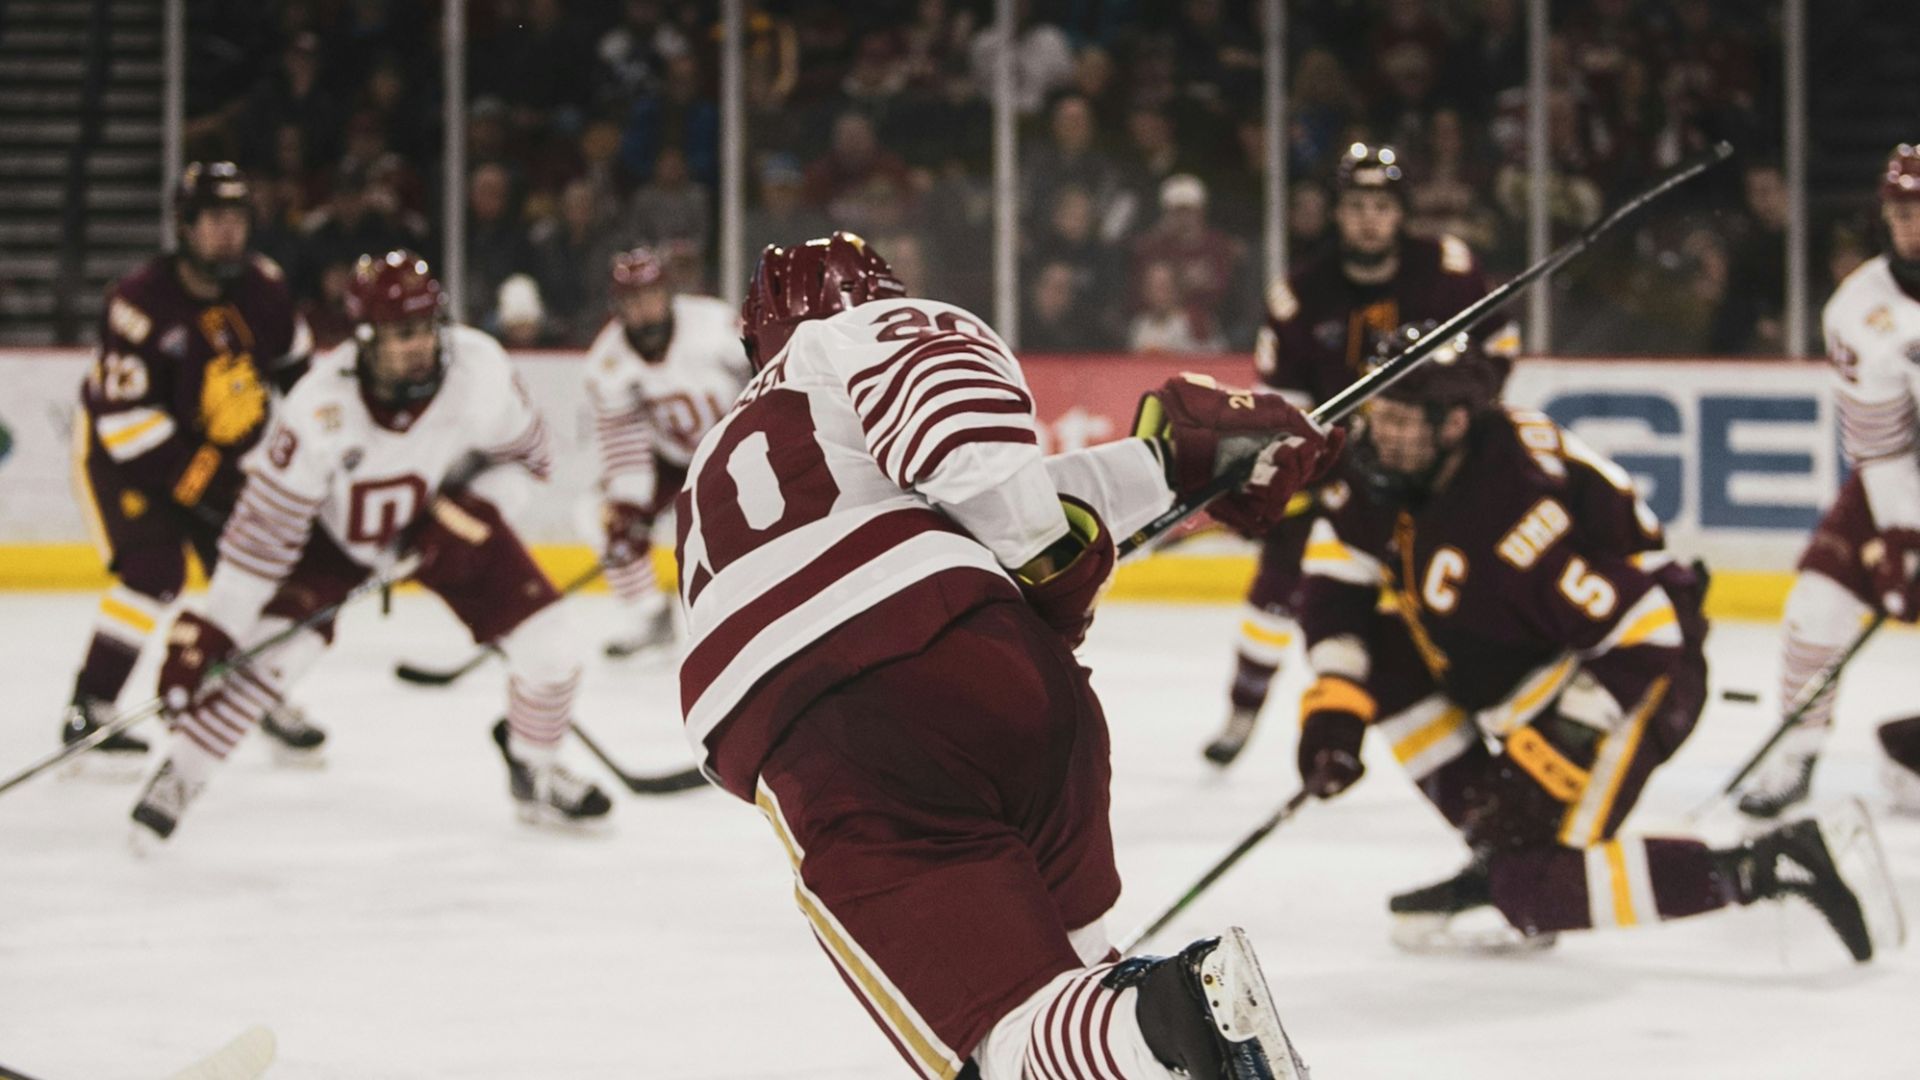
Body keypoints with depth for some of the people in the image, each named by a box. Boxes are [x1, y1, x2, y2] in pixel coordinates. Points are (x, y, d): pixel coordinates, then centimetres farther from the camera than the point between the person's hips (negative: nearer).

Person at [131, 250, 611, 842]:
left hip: (444, 513, 3)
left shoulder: (479, 368, -29)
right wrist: (211, 629, -31)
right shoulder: (322, 406, -35)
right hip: (335, 527, -3)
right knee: (277, 645, -22)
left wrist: (470, 513, -23)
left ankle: (535, 774, 22)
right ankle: (176, 779, -2)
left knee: (547, 647, -7)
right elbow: (265, 526, -30)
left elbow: (527, 455, -9)